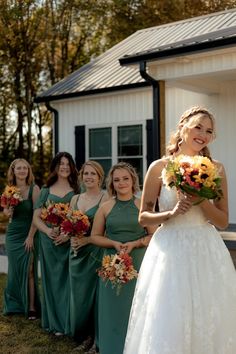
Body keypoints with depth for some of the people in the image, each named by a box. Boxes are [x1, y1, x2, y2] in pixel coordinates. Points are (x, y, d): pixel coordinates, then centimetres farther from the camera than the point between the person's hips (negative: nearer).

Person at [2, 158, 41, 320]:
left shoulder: (34, 189, -10)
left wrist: (31, 236, -15)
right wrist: (7, 211, -7)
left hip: (29, 235, -4)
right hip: (12, 234, 4)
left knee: (29, 271, -2)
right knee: (15, 270, 11)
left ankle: (31, 307, 6)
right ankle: (15, 305, 23)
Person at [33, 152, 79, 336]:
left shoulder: (76, 190, 3)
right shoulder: (46, 191, 9)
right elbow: (36, 217, 7)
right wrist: (47, 230, -12)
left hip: (70, 242, -2)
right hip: (49, 241, 2)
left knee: (68, 280, -1)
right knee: (52, 280, 8)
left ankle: (67, 322, 12)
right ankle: (54, 322, 19)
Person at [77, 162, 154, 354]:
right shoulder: (105, 208, 5)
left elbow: (155, 234, -1)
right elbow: (95, 236, 8)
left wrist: (134, 244, -14)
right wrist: (114, 243, -8)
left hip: (138, 263, -1)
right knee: (114, 308, 5)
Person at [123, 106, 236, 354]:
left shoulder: (216, 169, 3)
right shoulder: (159, 167, -1)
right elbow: (143, 217, 2)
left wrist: (201, 201, -13)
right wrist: (172, 213, -15)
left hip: (207, 252, 2)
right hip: (170, 251, -2)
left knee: (210, 324, 8)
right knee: (167, 326, 2)